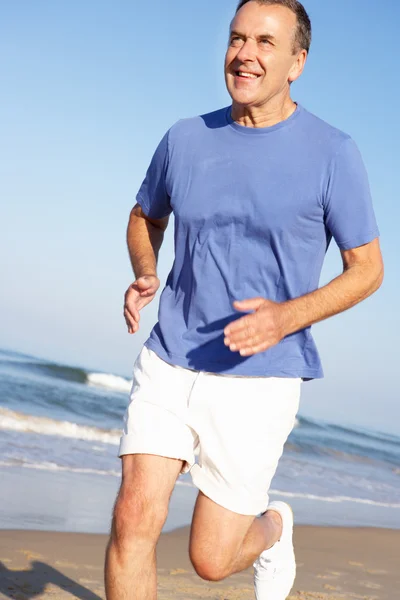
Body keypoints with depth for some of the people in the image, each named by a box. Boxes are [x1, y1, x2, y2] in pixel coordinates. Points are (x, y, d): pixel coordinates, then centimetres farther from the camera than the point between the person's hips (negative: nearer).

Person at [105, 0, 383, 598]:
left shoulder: (332, 154, -7)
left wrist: (286, 317, -18)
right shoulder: (185, 139, 4)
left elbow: (367, 268, -1)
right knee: (134, 520, -11)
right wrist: (144, 278, 0)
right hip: (169, 362, 3)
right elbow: (145, 217, 22)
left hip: (258, 376, -3)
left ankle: (274, 527, 39)